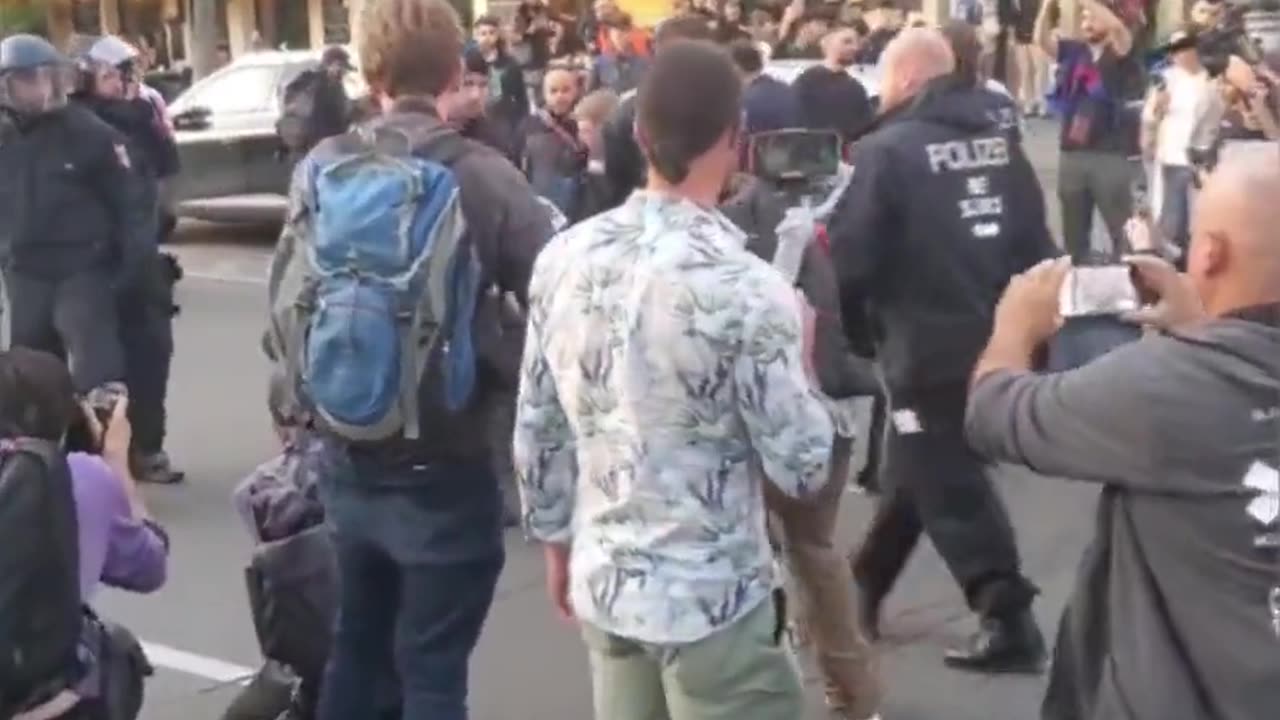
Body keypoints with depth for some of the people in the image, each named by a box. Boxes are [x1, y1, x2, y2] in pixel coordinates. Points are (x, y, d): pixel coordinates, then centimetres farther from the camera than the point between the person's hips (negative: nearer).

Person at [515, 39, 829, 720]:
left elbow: (536, 432, 4)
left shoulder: (563, 257, -4)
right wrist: (797, 352, 2)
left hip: (603, 584, 6)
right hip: (713, 600, -6)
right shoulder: (744, 287, -21)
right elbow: (803, 468, -14)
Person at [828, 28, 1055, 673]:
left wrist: (854, 328, 4)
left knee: (948, 487, 2)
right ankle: (864, 589, 35)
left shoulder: (886, 151, -13)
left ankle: (1010, 622, 2)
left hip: (926, 348, -7)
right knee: (913, 470, 21)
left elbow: (849, 257, -14)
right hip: (994, 341, 8)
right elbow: (1036, 246, 9)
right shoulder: (999, 144, 7)